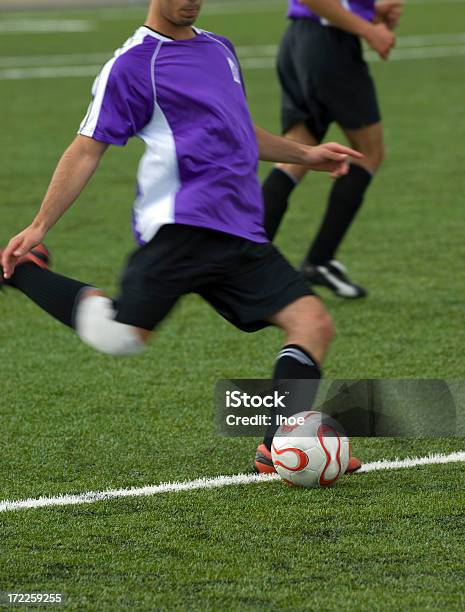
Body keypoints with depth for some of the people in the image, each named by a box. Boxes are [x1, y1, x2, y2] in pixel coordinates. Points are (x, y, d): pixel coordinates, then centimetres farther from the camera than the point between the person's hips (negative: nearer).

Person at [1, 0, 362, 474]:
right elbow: (86, 151, 0)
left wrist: (305, 155, 33)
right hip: (181, 224, -7)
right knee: (118, 335, -19)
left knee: (313, 324, -7)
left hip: (241, 234, 7)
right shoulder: (131, 64, 1)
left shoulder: (219, 49, 23)